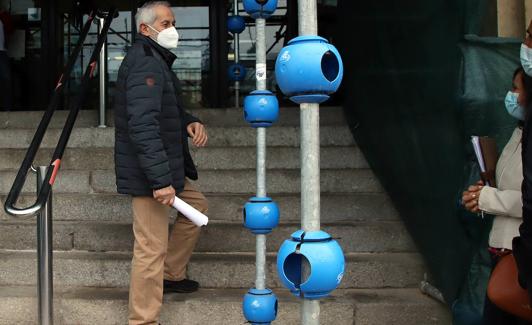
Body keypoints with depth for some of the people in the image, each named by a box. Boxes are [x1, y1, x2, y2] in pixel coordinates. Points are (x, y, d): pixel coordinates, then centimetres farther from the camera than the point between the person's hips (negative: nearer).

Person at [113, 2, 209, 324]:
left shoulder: (156, 59, 16)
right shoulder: (145, 62, -18)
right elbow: (142, 125, -28)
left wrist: (190, 122, 3)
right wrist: (161, 179, -30)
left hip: (165, 164, 11)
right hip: (149, 173, -11)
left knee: (197, 205, 26)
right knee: (152, 248, -6)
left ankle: (172, 274, 35)